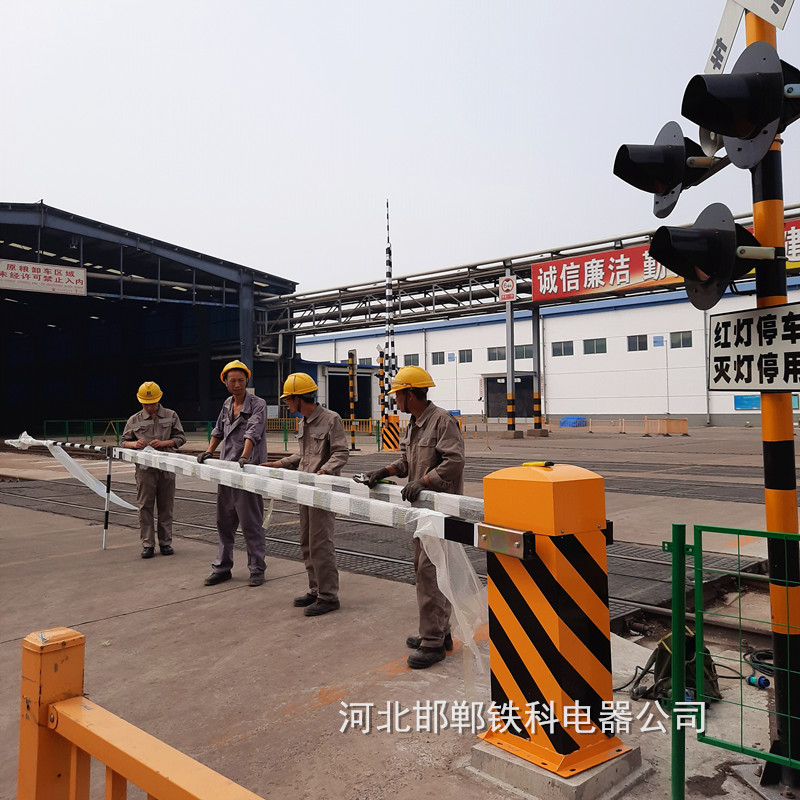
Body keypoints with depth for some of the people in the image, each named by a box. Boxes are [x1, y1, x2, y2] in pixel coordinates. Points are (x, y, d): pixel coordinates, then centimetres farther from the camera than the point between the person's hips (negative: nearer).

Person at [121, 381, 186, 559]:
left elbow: (181, 437, 7)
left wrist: (164, 443, -11)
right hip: (145, 469, 0)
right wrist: (135, 444, -9)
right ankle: (147, 544, 6)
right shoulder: (134, 420, 9)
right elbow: (124, 442, 13)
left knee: (166, 506, 5)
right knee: (145, 506, -1)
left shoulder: (171, 416, 7)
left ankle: (165, 542, 15)